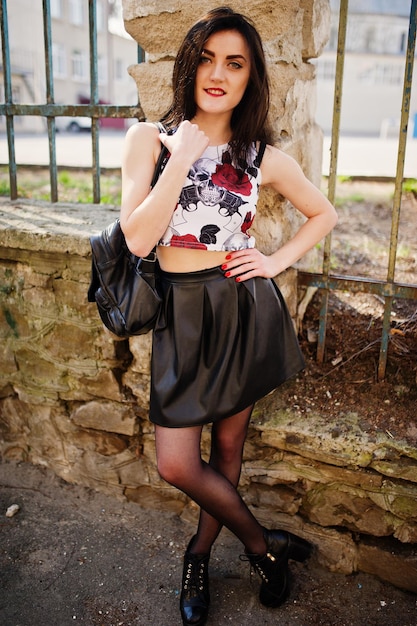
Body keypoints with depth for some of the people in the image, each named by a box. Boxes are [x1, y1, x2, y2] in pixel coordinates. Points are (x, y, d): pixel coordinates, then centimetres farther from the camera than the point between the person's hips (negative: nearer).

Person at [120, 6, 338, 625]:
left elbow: (324, 213, 14)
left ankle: (200, 552, 40)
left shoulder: (263, 156, 0)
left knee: (228, 445, 12)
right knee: (176, 464, 0)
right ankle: (264, 544, 27)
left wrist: (278, 261, 0)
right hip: (182, 313, 0)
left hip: (244, 308, 0)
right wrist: (183, 158, -17)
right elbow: (138, 238, -14)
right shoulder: (150, 138, -2)